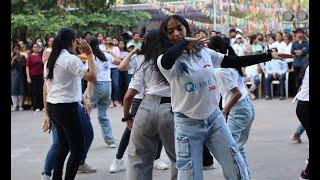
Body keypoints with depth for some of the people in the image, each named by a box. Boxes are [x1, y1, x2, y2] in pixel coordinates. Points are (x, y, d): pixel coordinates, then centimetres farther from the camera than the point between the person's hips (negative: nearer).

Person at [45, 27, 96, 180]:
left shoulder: (52, 59, 11)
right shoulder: (71, 59, -14)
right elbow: (92, 78, -22)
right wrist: (89, 54, -14)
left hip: (52, 106, 9)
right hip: (67, 108, -9)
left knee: (64, 145, 21)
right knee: (78, 148, -2)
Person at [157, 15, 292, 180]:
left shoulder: (204, 53, 5)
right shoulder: (166, 59, -10)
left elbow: (235, 61, 11)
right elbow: (167, 60, -36)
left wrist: (269, 55, 11)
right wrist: (185, 41, -18)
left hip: (215, 119, 4)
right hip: (187, 125, -4)